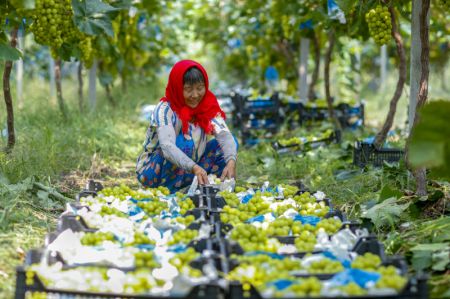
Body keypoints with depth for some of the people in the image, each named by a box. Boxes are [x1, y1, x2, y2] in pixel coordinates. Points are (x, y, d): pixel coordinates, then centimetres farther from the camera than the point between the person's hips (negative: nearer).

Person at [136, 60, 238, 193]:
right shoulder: (165, 109, -22)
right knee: (184, 143, -32)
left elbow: (224, 135, -23)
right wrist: (194, 168, -55)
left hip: (185, 173, 6)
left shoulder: (209, 106, -8)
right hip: (151, 170, -5)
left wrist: (231, 161, -45)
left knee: (228, 144, -9)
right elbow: (167, 146, -39)